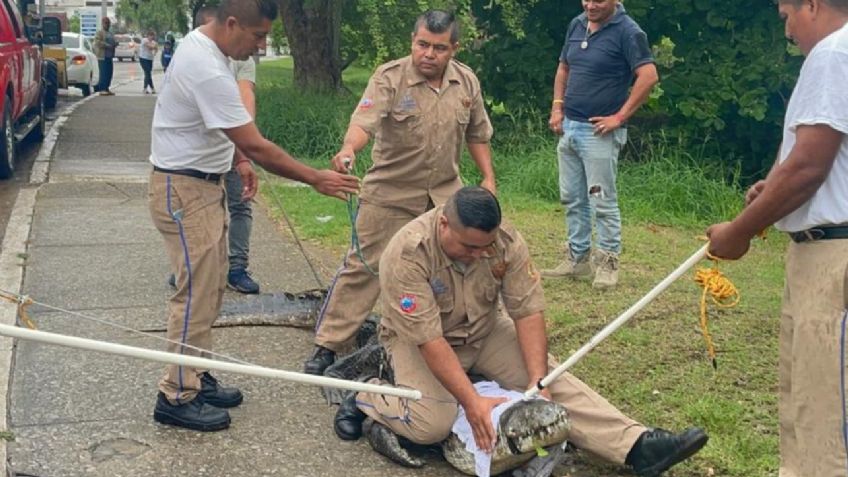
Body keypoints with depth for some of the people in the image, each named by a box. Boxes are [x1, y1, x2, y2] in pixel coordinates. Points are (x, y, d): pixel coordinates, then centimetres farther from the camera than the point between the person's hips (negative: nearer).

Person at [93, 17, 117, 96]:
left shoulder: (110, 33, 21)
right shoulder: (99, 33, -4)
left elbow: (114, 42, 26)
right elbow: (98, 42, -16)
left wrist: (115, 43, 2)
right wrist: (108, 46, -20)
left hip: (109, 56, 8)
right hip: (102, 56, -8)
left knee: (109, 73, 5)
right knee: (103, 73, -11)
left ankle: (107, 88, 11)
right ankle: (102, 89, -10)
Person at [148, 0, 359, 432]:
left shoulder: (201, 44, 5)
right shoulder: (208, 72, -27)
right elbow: (256, 145, -25)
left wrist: (238, 160, 15)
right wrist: (315, 179, -18)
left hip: (204, 184, 10)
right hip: (184, 190, -10)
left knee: (211, 286, 16)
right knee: (197, 291, -5)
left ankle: (196, 376, 27)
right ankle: (177, 397, 5)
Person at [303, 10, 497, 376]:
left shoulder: (467, 82, 2)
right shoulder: (390, 78, -14)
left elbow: (476, 134, 13)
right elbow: (365, 120, -30)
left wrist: (488, 177, 8)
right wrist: (349, 148, -50)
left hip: (445, 194, 5)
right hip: (391, 195, -4)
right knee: (363, 268, -3)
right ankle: (327, 346, 5)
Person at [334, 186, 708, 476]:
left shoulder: (507, 241, -19)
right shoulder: (407, 254, -31)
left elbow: (528, 311, -17)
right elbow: (429, 339, -32)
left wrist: (538, 383, -28)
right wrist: (472, 401, -37)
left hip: (484, 332, 4)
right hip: (418, 339, -4)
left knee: (553, 379, -15)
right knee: (431, 425, -26)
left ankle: (637, 446, -22)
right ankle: (363, 400, -1)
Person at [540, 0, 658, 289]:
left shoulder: (627, 32, -11)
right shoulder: (576, 26, 10)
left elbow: (648, 76, -18)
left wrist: (620, 117, -18)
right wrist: (557, 108, 9)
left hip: (599, 132, -7)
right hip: (569, 127, 7)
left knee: (602, 200, -2)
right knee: (572, 198, 12)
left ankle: (607, 263, 8)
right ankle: (577, 259, 22)